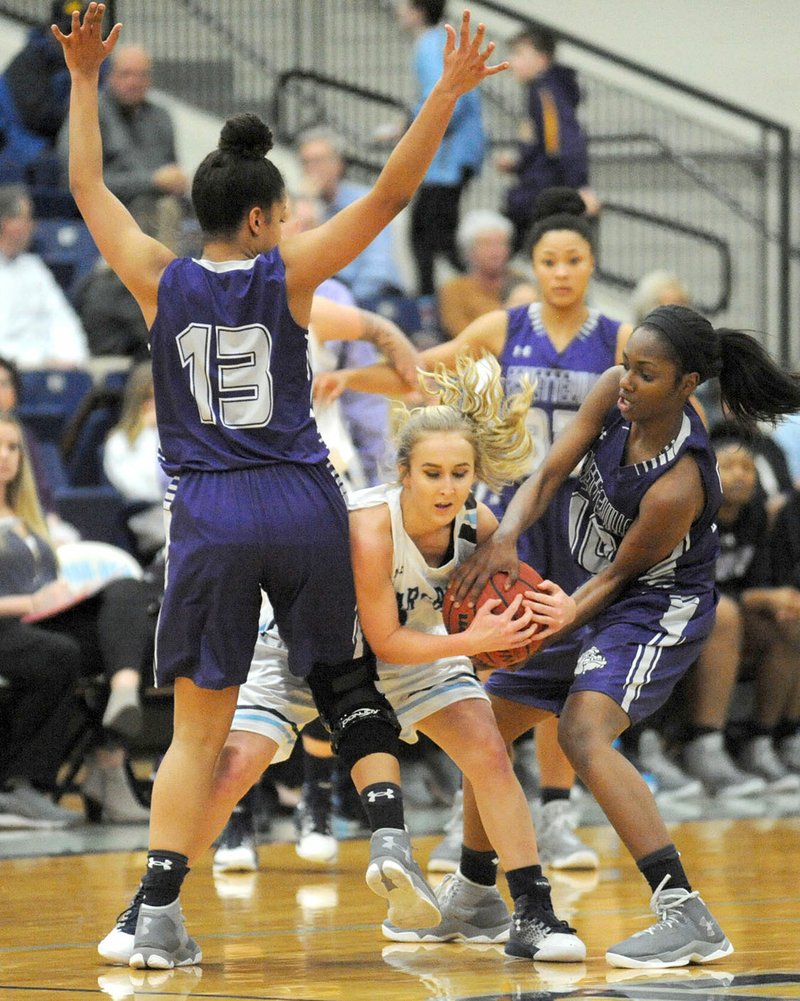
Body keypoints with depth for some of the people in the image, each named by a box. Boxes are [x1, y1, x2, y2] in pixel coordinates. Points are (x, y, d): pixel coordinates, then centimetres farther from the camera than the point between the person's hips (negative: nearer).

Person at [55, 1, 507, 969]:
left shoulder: (161, 281, 0)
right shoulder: (286, 274, -3)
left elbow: (87, 187, 12)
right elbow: (387, 195, -4)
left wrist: (84, 80, 17)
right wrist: (446, 94, -4)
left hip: (209, 519, 1)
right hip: (304, 509, 0)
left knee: (197, 729, 4)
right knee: (349, 688, 18)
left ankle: (158, 912, -6)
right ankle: (389, 833, -4)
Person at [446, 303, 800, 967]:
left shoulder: (676, 486, -32)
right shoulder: (614, 395, -14)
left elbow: (620, 573, -21)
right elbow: (550, 473, -11)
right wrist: (505, 538, -28)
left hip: (658, 611, -9)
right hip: (595, 594, 9)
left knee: (583, 733, -31)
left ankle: (688, 917, -36)